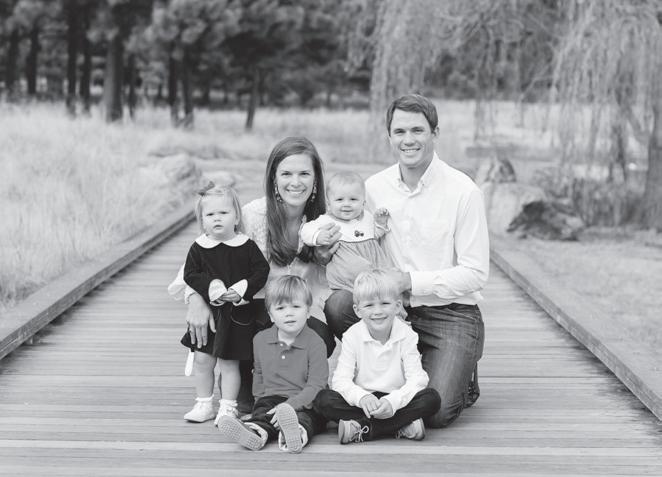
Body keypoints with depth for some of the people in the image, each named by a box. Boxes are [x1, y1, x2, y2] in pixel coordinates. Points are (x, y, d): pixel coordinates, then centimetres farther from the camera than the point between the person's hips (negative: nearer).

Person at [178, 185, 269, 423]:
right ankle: (204, 404, 21)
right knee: (202, 360, 5)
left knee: (228, 363, 3)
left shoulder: (246, 246, -5)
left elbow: (262, 271, -4)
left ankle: (228, 407, 15)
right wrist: (210, 287, -19)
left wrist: (242, 290, -18)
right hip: (207, 311, 2)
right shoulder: (198, 248, -2)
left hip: (237, 313, -2)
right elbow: (190, 275, -4)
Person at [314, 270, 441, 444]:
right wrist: (362, 397, -34)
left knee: (432, 399, -27)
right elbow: (341, 380, -12)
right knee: (323, 400, -25)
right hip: (362, 402, 0)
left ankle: (363, 429, -30)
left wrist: (393, 401, -34)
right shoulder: (352, 336, -5)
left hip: (396, 402, 0)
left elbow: (417, 378, -14)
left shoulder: (407, 336, -6)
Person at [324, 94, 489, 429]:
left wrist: (411, 281, -19)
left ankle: (461, 378, 15)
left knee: (433, 412, -22)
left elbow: (475, 274, -11)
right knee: (338, 305, -25)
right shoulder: (374, 187, 3)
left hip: (451, 314, -4)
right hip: (394, 309, 4)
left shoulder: (463, 192, -10)